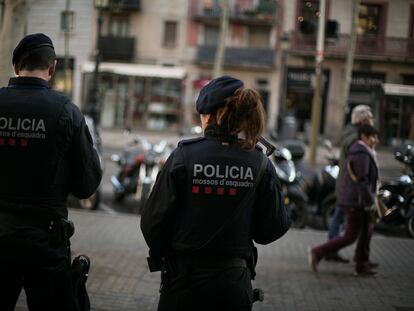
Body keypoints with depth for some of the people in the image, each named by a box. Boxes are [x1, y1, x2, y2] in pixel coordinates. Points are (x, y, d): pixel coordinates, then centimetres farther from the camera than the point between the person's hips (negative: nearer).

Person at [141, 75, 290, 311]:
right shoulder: (261, 164, -5)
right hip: (234, 283, 2)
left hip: (184, 282, -2)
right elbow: (272, 229, -3)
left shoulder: (184, 156, -11)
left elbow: (154, 221, -9)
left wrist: (159, 253, 10)